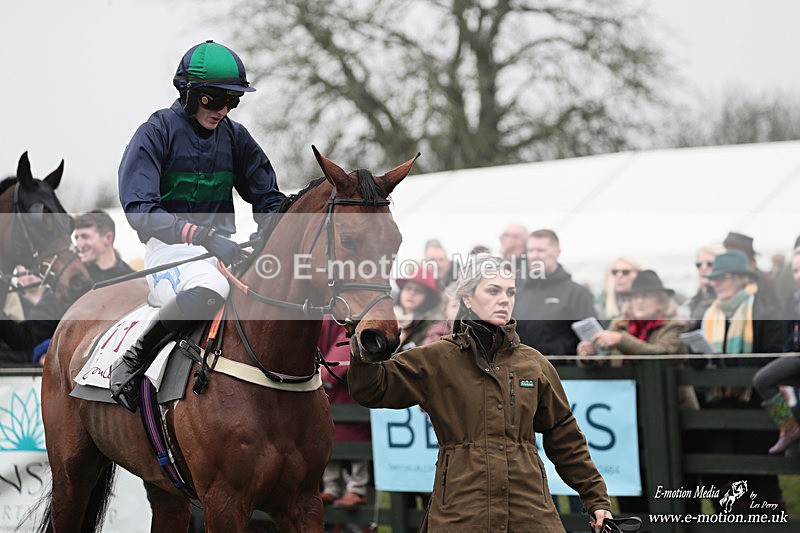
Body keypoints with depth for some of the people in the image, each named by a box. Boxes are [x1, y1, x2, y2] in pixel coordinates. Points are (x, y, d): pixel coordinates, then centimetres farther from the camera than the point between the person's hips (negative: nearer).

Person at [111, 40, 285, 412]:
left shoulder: (235, 136, 10)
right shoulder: (158, 132, -7)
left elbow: (268, 199, 15)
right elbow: (140, 211, -18)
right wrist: (203, 236, -31)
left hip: (222, 245, 6)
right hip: (170, 245, -6)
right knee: (208, 291, -40)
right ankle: (134, 358, -17)